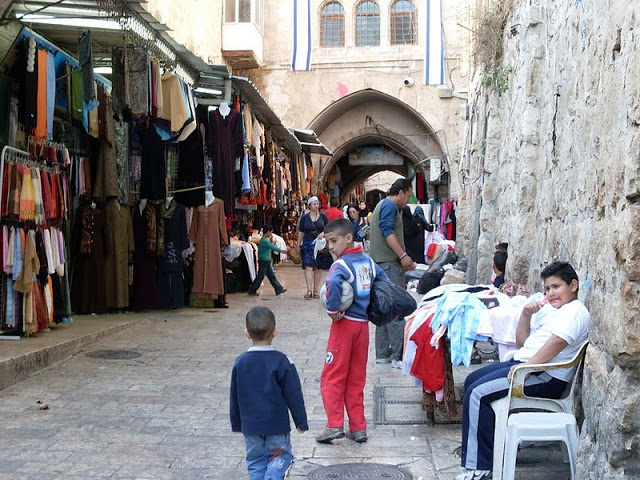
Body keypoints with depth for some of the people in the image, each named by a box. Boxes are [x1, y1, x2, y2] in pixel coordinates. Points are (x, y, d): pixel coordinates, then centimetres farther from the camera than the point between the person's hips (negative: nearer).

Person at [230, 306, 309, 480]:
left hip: (250, 426, 3)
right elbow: (294, 395, -8)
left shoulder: (240, 362, -2)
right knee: (282, 456, 10)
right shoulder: (282, 361, -12)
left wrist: (236, 424, 18)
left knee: (255, 461, 14)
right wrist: (301, 422, 3)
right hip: (277, 425, -3)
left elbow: (234, 397, 6)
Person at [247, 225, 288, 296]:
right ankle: (252, 290, 9)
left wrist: (271, 239, 9)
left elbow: (271, 246, 19)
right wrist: (282, 250, -23)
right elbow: (273, 247, -26)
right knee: (260, 276, -1)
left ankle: (279, 289, 10)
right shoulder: (264, 241, -21)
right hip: (263, 261, -10)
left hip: (267, 261, 10)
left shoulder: (266, 240, 10)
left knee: (272, 276, 9)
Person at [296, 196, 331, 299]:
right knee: (308, 266, -13)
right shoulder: (304, 217, 4)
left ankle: (316, 290, 14)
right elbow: (300, 232, 9)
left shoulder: (323, 216, 5)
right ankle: (309, 290, -17)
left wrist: (323, 233, -12)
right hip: (308, 244, -1)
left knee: (318, 267, 6)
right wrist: (298, 245, 8)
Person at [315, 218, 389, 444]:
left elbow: (333, 283, -35)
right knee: (356, 379, 13)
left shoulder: (341, 264, -15)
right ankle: (358, 428, 15)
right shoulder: (368, 261, 8)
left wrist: (332, 311, -24)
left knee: (333, 376, 2)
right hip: (363, 324, 7)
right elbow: (385, 282, 19)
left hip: (345, 324, -7)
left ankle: (335, 425, -3)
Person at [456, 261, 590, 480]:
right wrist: (526, 314, 6)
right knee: (472, 380, 12)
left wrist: (526, 367, -30)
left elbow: (557, 342, -26)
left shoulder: (576, 312, -9)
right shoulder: (549, 309, 22)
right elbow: (522, 341, 22)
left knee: (477, 393, -19)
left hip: (545, 376, -10)